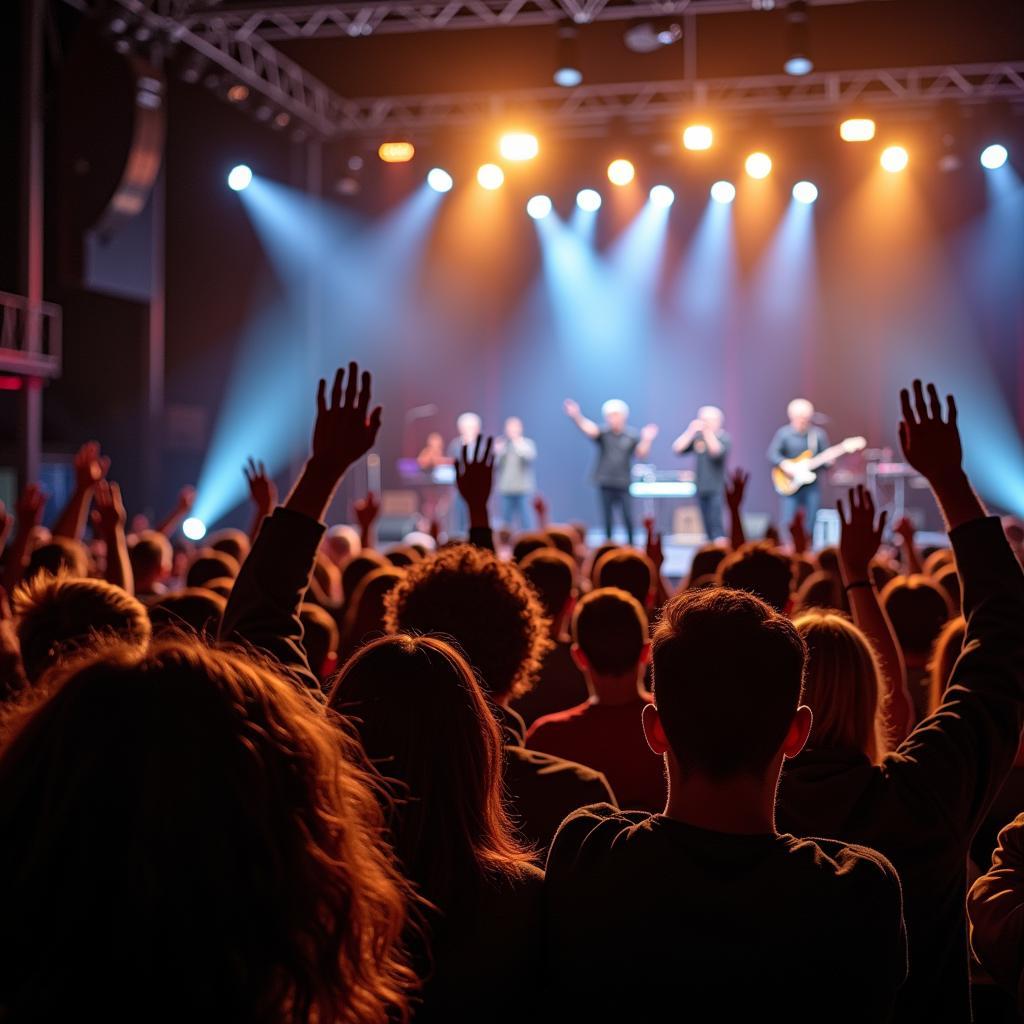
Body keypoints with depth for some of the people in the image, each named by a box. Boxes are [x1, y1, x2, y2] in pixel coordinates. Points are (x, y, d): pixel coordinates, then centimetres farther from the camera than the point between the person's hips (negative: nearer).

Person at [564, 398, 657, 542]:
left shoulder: (632, 435, 2)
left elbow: (642, 454, -3)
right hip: (604, 483, 0)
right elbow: (589, 428, -21)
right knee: (607, 517, 2)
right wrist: (576, 416, -41)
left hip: (623, 483, 0)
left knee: (627, 516, -2)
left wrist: (646, 440, -22)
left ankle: (631, 544, 10)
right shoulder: (603, 432, -1)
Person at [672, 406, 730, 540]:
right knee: (708, 526, 7)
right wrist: (691, 431, -12)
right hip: (701, 489, 5)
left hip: (717, 490, -5)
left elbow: (716, 450, -24)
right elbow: (677, 449, -2)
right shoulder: (697, 437, 8)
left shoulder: (723, 438, -4)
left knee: (715, 524, -16)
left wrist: (707, 431, -29)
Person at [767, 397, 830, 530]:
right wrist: (783, 463, -26)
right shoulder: (783, 433, -3)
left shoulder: (818, 434, 3)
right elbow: (772, 453, -10)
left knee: (810, 525, 4)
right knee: (788, 522, -8)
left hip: (812, 486, 2)